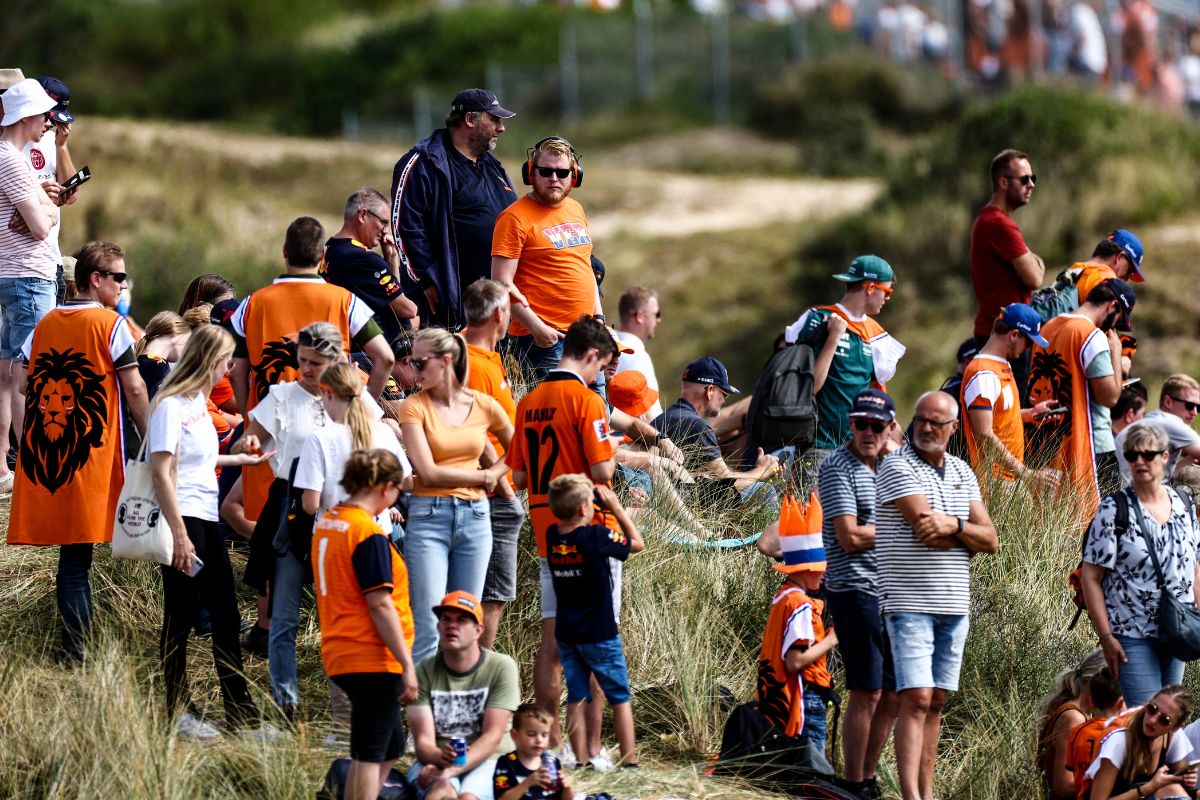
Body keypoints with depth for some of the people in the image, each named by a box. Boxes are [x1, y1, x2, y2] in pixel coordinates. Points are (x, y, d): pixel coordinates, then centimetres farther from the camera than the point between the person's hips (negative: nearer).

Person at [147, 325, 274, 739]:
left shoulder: (198, 402, 13)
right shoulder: (171, 406, -14)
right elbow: (162, 471, -17)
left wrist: (239, 459, 33)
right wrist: (180, 536, -20)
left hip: (207, 519, 9)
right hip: (182, 520, -9)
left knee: (227, 618, 9)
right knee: (180, 619, 0)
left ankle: (241, 713, 14)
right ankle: (179, 712, 8)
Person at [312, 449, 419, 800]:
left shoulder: (326, 523, 9)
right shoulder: (368, 534, -17)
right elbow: (380, 604, -20)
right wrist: (407, 665, -18)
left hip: (339, 654, 9)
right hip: (373, 660, -9)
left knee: (390, 746, 19)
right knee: (369, 755, -3)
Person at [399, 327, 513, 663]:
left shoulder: (484, 406, 5)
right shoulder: (415, 406, -3)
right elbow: (429, 472, -10)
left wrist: (496, 474, 5)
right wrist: (482, 477, -3)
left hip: (475, 518, 3)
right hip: (429, 518, -3)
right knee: (428, 627, -9)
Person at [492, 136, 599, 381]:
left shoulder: (575, 210, 16)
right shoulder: (515, 218, -8)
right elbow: (502, 283, -14)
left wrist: (599, 317, 17)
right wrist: (537, 328, -18)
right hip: (544, 340, -8)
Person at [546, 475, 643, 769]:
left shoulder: (552, 536, -3)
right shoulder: (597, 536, -17)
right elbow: (637, 543, -3)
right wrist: (615, 506, 1)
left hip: (566, 634, 4)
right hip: (600, 634, -4)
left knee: (576, 698, 8)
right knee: (620, 698, 6)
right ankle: (629, 760, 5)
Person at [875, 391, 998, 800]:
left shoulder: (961, 472, 13)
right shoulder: (897, 467, -6)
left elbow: (990, 540, 7)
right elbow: (926, 529, -17)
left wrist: (953, 525, -12)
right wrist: (968, 537, -3)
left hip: (954, 605, 6)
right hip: (910, 602, -6)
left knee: (936, 702, 8)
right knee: (916, 700, -14)